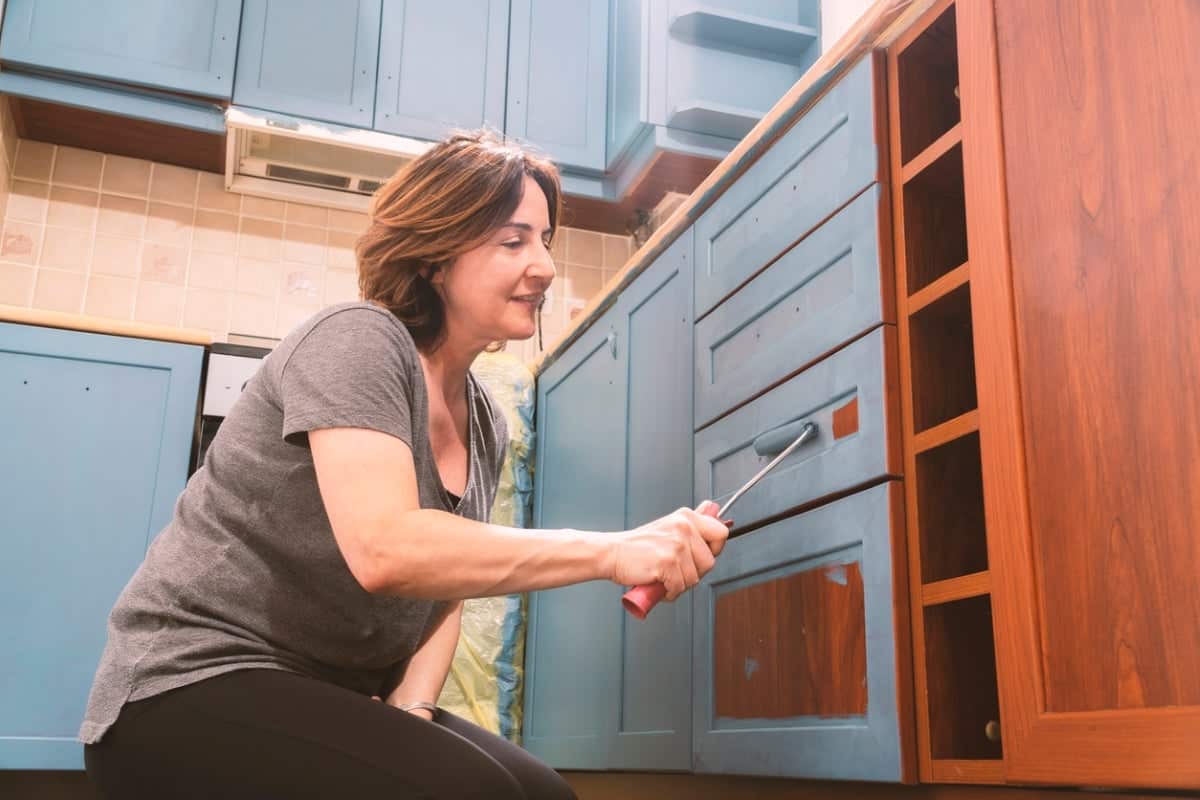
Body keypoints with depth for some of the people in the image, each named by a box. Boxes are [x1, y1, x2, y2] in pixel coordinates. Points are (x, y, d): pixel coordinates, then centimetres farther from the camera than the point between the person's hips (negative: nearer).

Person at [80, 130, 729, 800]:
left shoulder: (485, 424, 6)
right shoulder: (358, 339, -17)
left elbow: (443, 592, 9)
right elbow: (384, 550, -32)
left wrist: (412, 709, -11)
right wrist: (613, 551, -33)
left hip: (332, 698, 8)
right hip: (194, 689, -7)